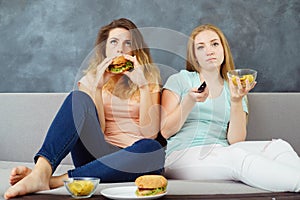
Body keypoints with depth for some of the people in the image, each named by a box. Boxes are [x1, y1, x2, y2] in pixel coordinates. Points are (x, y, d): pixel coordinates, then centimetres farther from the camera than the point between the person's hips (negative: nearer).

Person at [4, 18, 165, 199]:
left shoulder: (148, 79, 12)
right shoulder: (91, 79, 14)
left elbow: (150, 132, -4)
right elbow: (96, 129, -1)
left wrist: (142, 84, -11)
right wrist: (98, 85, -11)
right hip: (97, 154, 0)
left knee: (153, 149, -37)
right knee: (79, 99, -23)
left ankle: (56, 180, -37)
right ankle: (41, 171, -43)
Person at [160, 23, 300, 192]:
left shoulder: (234, 88, 17)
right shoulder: (179, 80, 10)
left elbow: (236, 141, 3)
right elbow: (164, 131, 1)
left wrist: (236, 101, -10)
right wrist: (189, 101, -12)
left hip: (223, 155, 4)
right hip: (182, 156, -4)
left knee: (278, 146, -23)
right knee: (239, 157, -34)